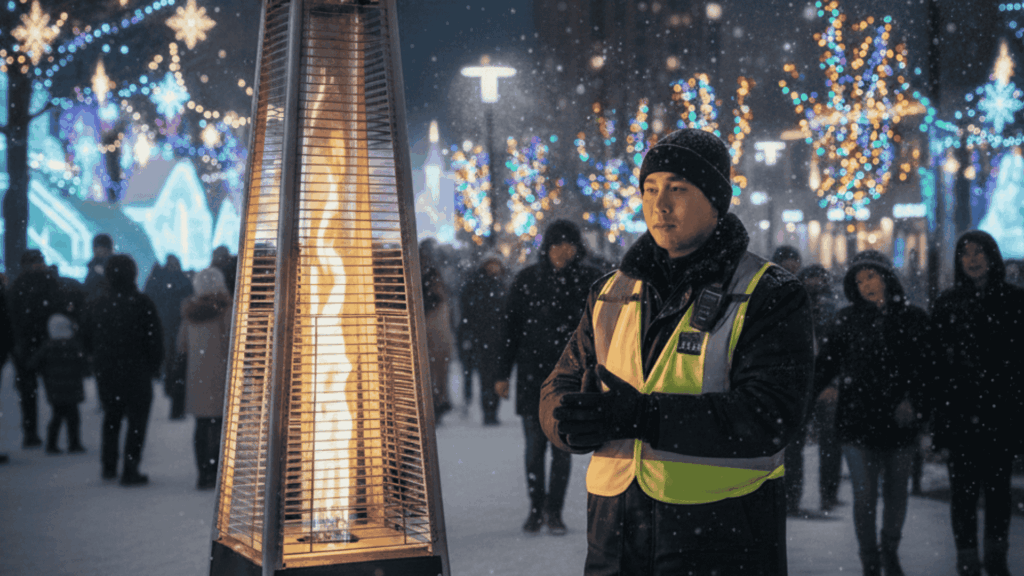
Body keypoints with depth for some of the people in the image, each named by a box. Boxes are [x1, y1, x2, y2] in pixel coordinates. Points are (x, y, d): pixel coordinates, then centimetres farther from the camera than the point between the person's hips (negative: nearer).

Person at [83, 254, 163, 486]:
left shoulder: (98, 303, 1)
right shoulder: (142, 303, -13)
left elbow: (87, 339, 10)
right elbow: (155, 340, -11)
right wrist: (154, 367, 3)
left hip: (105, 372, 5)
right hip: (137, 372, -5)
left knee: (111, 417, 21)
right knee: (137, 419, 3)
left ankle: (109, 466, 26)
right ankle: (130, 470, 0)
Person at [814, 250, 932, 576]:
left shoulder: (913, 319, 5)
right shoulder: (848, 319, 5)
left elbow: (924, 366, 4)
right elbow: (826, 363, 3)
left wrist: (911, 400, -12)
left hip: (900, 422, 1)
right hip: (858, 418, -1)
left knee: (896, 491, 11)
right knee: (865, 495, -3)